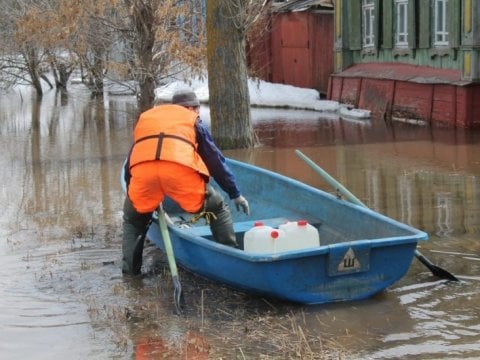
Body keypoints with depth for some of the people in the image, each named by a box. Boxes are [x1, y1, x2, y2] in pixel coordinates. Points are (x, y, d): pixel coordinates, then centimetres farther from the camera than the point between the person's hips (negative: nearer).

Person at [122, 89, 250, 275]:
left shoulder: (145, 117, 37)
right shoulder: (193, 121, 28)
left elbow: (129, 164, 40)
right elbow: (216, 160, 29)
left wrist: (131, 194, 53)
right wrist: (236, 194, 36)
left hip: (142, 172, 2)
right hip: (181, 171, -2)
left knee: (132, 219, 29)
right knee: (218, 209, 21)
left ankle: (130, 269, 22)